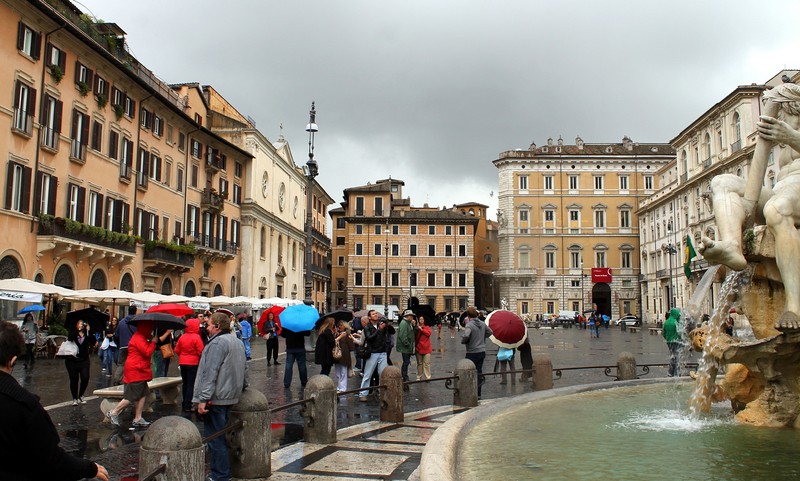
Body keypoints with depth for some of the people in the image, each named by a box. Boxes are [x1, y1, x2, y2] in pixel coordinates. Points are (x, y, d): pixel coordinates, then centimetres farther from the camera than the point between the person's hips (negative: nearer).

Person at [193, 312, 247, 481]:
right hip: (230, 397, 10)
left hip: (216, 397, -10)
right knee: (221, 435, 17)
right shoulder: (238, 342, 15)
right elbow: (244, 368, 24)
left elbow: (210, 373, -22)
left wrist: (203, 398, -22)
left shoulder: (217, 343, -16)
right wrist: (242, 387, 35)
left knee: (214, 438, -3)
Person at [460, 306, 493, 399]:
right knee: (479, 372, 12)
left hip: (472, 353, -6)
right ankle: (478, 394, 16)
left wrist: (463, 341, -13)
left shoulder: (469, 325, -17)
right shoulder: (482, 323, 6)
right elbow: (490, 332, 21)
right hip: (482, 352, 6)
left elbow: (466, 336, -33)